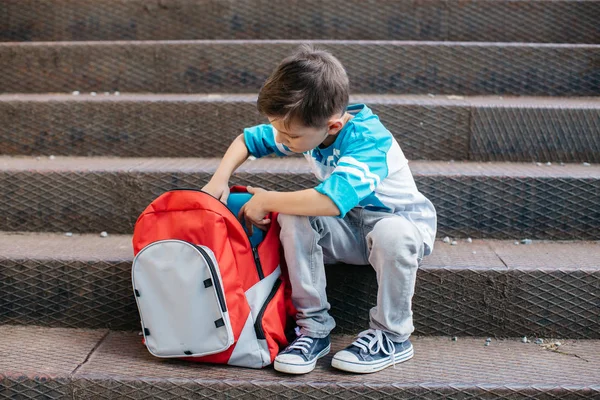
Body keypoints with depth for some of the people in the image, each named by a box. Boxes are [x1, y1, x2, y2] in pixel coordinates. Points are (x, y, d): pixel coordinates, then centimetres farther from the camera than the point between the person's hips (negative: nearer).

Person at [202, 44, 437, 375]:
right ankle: (313, 325, -14)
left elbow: (333, 200, -47)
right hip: (349, 229, 6)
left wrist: (266, 200, -33)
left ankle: (392, 336, -17)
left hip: (404, 222, -5)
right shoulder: (306, 128, -9)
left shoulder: (368, 139, -32)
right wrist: (219, 179, -10)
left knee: (392, 234, -41)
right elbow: (248, 139, 8)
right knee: (293, 218, -23)